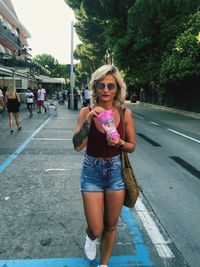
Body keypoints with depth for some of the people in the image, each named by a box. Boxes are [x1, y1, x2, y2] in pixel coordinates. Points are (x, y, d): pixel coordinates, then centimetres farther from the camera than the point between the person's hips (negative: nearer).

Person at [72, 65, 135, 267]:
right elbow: (77, 146, -18)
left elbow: (132, 146, 2)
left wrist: (119, 143, -19)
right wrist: (88, 119, -29)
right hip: (92, 173, -1)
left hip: (116, 172, 2)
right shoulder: (87, 111, -10)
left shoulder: (125, 113, -7)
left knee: (110, 226, 16)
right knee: (96, 230, 5)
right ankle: (90, 236, 45)